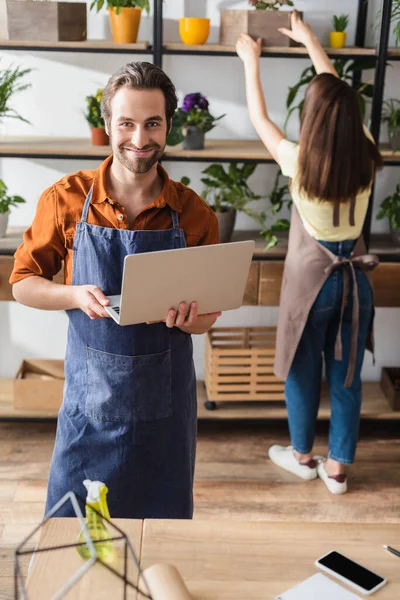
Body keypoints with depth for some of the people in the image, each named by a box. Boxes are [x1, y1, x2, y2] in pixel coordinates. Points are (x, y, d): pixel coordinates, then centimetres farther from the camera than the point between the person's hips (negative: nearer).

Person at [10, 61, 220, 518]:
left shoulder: (194, 215, -5)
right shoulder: (66, 199, -7)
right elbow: (23, 282, 1)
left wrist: (196, 319, -19)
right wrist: (77, 296, -18)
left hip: (165, 398, 1)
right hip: (90, 393, -1)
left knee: (162, 531, 17)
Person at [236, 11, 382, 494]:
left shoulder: (299, 162, -18)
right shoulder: (366, 157, -7)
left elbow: (258, 118, -1)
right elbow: (341, 99, 7)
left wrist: (251, 60, 13)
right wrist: (310, 42, 19)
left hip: (311, 280, -3)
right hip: (355, 278, 3)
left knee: (303, 373, 16)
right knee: (346, 376, 12)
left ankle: (302, 456, 33)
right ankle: (336, 468, 24)